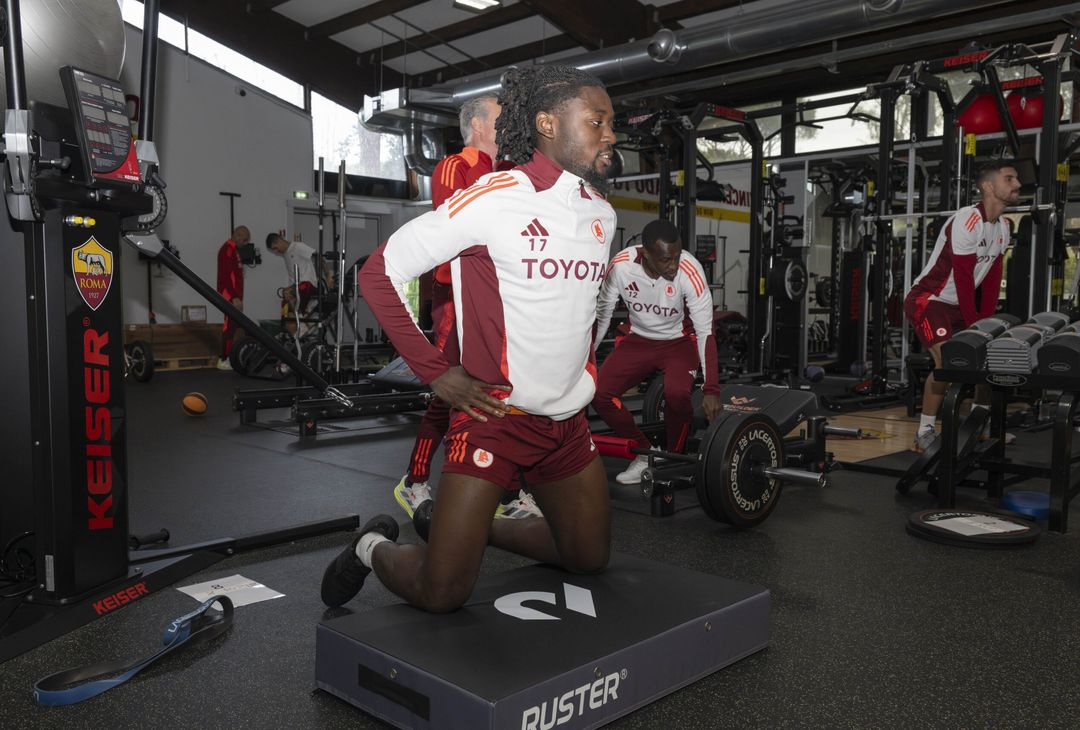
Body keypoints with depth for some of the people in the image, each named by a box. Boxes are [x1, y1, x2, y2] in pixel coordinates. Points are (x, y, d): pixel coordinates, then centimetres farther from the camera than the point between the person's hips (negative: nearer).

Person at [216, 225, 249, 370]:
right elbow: (226, 276, -20)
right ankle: (224, 360, -6)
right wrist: (234, 297, -23)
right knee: (230, 326, -8)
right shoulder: (227, 250, -13)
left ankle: (230, 357, 15)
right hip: (230, 296, -10)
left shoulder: (234, 250, 18)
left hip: (235, 295, 10)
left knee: (234, 326, 11)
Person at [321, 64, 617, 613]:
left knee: (590, 560, 17)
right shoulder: (494, 198, -15)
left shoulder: (602, 214, 6)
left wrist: (584, 372, 16)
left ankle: (479, 525, 36)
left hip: (569, 422, 7)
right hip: (496, 417, -7)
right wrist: (435, 372, -14)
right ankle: (373, 547, 27)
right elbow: (380, 272, -13)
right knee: (441, 594, -5)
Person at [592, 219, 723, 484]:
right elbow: (601, 317, -9)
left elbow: (706, 332, -25)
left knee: (676, 394, -32)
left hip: (679, 342, -3)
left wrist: (711, 390, -30)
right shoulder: (620, 265, -22)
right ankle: (645, 452, 6)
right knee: (599, 392, -17)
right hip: (638, 340, 3)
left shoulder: (690, 271, -28)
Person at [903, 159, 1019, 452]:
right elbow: (964, 279, -22)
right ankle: (924, 433, -16)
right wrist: (974, 326, -19)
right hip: (928, 300, -10)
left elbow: (992, 279, 8)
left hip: (957, 305, 10)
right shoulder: (967, 222, -21)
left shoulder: (1004, 227, 8)